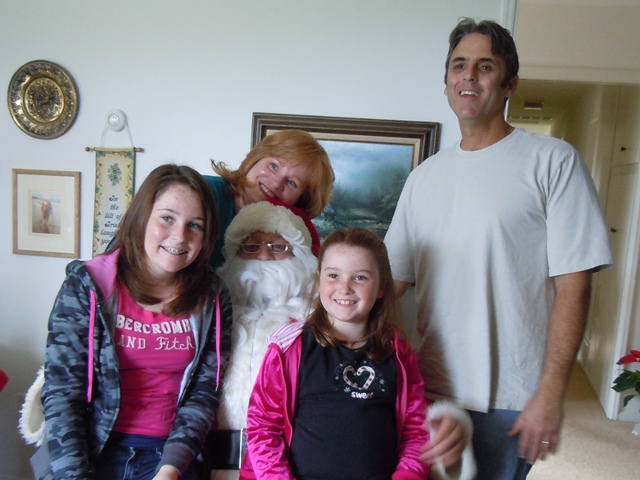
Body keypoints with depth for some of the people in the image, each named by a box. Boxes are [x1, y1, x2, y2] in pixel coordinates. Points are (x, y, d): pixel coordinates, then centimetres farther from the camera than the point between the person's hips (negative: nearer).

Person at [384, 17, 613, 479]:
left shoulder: (553, 161, -6)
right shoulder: (424, 176, 7)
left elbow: (573, 285, -10)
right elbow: (391, 279, 8)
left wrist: (550, 394, -13)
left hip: (510, 399, -4)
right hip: (430, 388, 4)